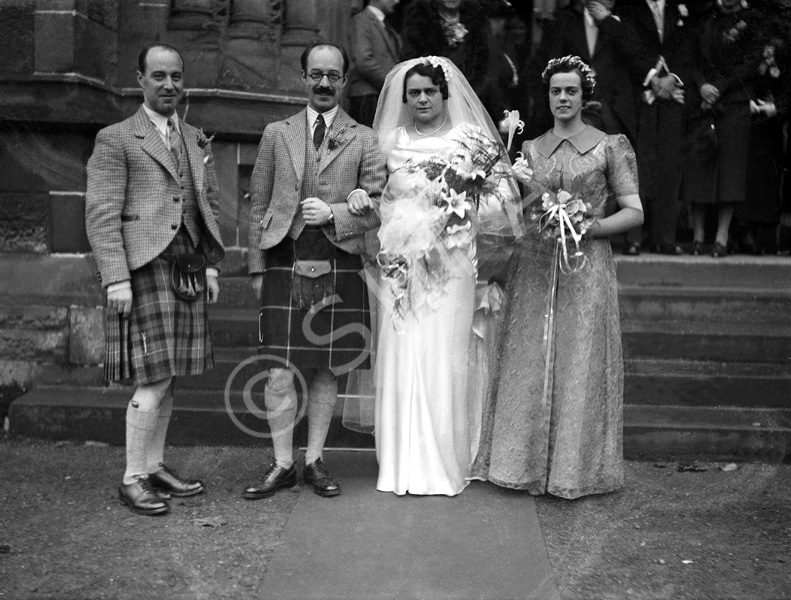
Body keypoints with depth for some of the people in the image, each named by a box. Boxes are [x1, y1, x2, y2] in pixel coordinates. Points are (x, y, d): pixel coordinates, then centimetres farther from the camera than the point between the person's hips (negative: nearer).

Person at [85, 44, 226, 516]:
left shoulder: (199, 142, 18)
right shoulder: (116, 140, 0)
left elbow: (210, 207, 20)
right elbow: (102, 214, -7)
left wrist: (212, 265, 12)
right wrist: (116, 278, -14)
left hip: (189, 271, 6)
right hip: (145, 269, -6)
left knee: (169, 377, 10)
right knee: (155, 379, -8)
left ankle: (155, 467, 22)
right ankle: (132, 480, 4)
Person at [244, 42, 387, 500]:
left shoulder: (364, 140, 8)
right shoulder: (277, 134, 11)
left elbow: (380, 206, 3)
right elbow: (259, 205, 11)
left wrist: (334, 213, -12)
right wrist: (257, 267, 6)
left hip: (339, 269, 0)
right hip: (285, 267, 0)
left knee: (326, 370, 8)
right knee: (279, 373, -2)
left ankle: (315, 461, 21)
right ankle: (283, 465, 12)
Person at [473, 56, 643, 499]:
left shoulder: (610, 146, 1)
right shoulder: (531, 149, 12)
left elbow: (635, 213, -2)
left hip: (585, 266, -3)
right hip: (534, 267, 3)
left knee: (580, 363, 1)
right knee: (529, 362, 4)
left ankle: (577, 468, 13)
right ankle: (529, 462, 16)